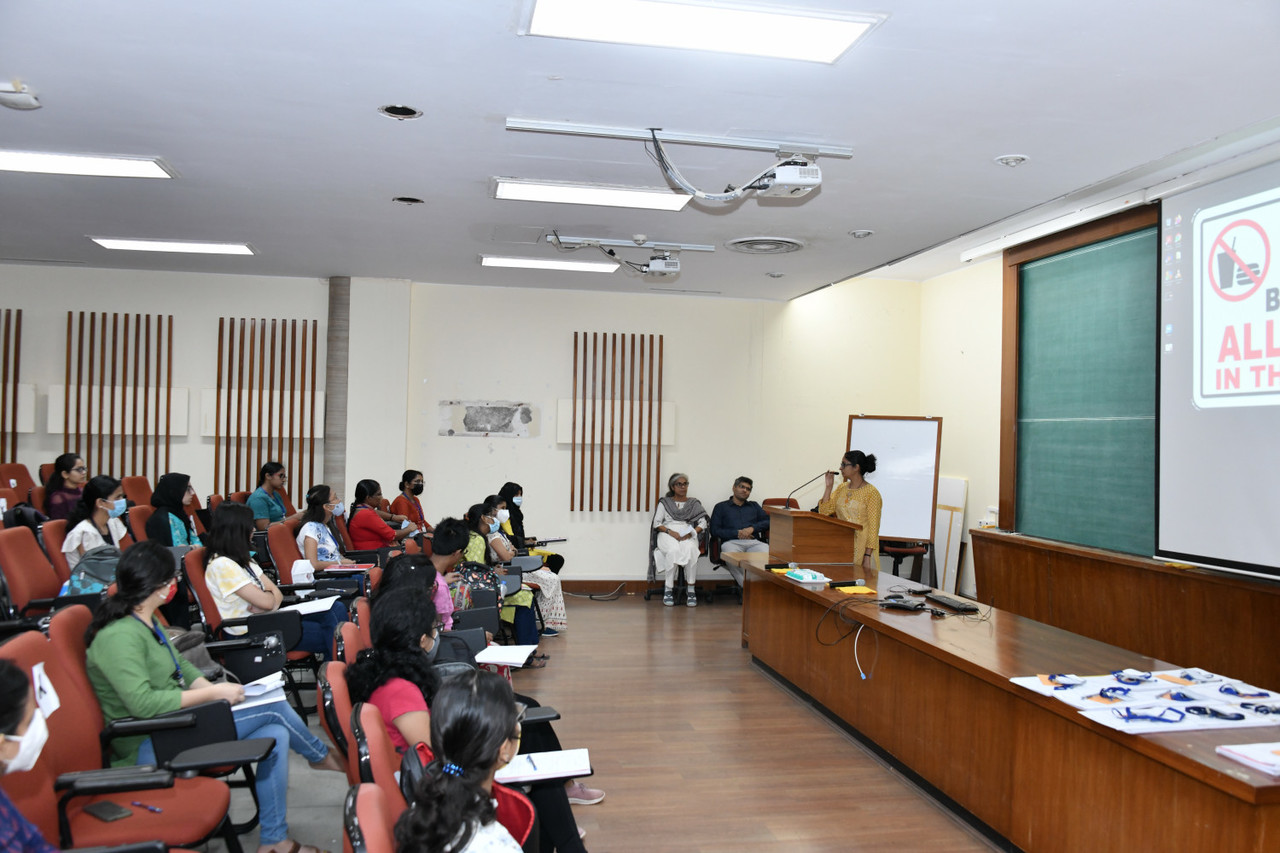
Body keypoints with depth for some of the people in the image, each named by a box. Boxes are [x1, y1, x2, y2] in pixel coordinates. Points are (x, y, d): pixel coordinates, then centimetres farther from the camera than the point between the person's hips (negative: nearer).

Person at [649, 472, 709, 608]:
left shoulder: (694, 503, 20)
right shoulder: (665, 503, 18)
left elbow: (703, 522, 9)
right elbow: (657, 523, 8)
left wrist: (691, 533, -11)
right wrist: (670, 531, -11)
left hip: (688, 535, 1)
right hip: (667, 534, -1)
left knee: (690, 549, -37)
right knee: (673, 550, -37)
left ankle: (691, 589, -33)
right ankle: (668, 589, -32)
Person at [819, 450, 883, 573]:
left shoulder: (871, 492, -9)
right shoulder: (841, 488, 11)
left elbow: (873, 527, -12)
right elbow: (824, 511, 4)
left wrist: (867, 556, -17)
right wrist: (828, 486, 0)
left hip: (861, 548, -6)